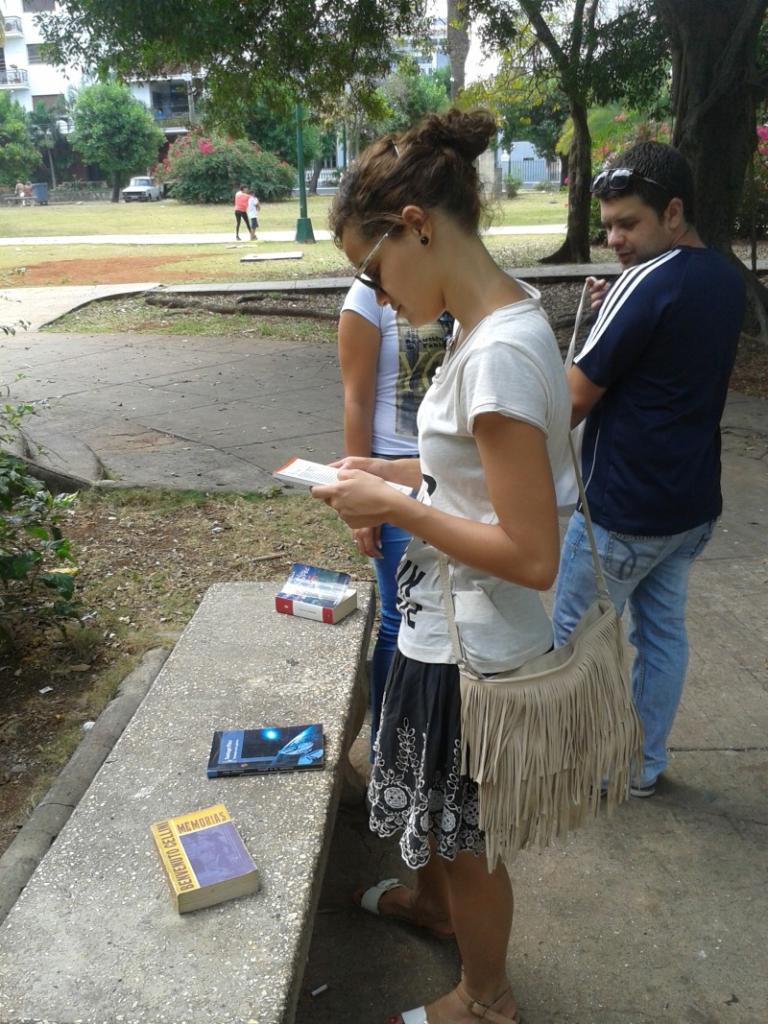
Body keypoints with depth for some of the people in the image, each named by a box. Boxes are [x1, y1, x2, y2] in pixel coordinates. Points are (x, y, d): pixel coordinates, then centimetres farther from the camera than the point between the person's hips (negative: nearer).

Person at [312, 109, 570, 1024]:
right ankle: (432, 900, 61)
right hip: (447, 628, 9)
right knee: (431, 797, 31)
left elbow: (532, 556, -29)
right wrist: (395, 472, 2)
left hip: (474, 649, -9)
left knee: (465, 833, 16)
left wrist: (394, 505, -21)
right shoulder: (492, 318, 1)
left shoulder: (499, 352, -29)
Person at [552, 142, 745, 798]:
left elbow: (575, 400, -20)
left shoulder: (647, 283, -21)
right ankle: (645, 764, 31)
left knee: (577, 636, 9)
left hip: (623, 508, -8)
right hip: (692, 502, 8)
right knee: (663, 628, 17)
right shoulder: (725, 279, 6)